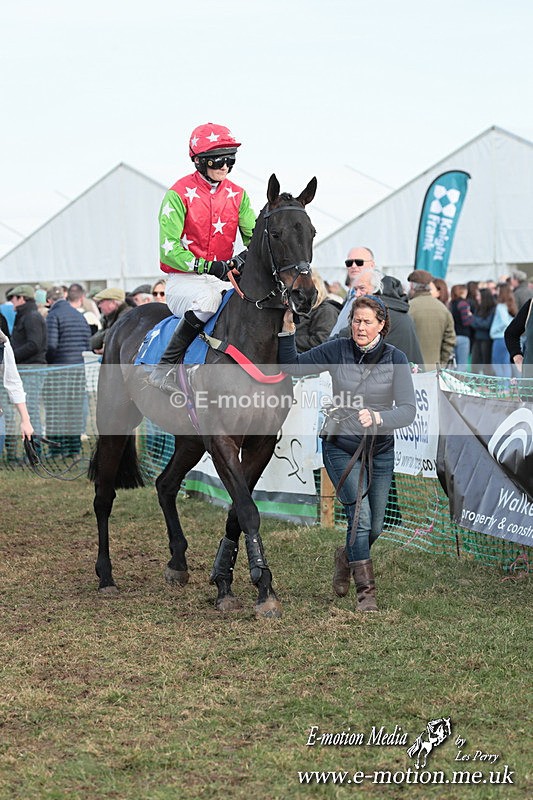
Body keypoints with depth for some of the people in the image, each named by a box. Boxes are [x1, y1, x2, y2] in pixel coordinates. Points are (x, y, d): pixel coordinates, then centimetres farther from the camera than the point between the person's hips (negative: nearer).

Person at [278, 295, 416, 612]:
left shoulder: (396, 359, -9)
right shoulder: (337, 351, -7)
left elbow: (408, 410, -14)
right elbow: (293, 366, -3)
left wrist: (378, 417, -31)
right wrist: (288, 331, -17)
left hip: (380, 451, 2)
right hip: (341, 448, -2)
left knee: (374, 527, 10)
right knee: (360, 515, -17)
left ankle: (347, 556, 43)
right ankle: (366, 591, -10)